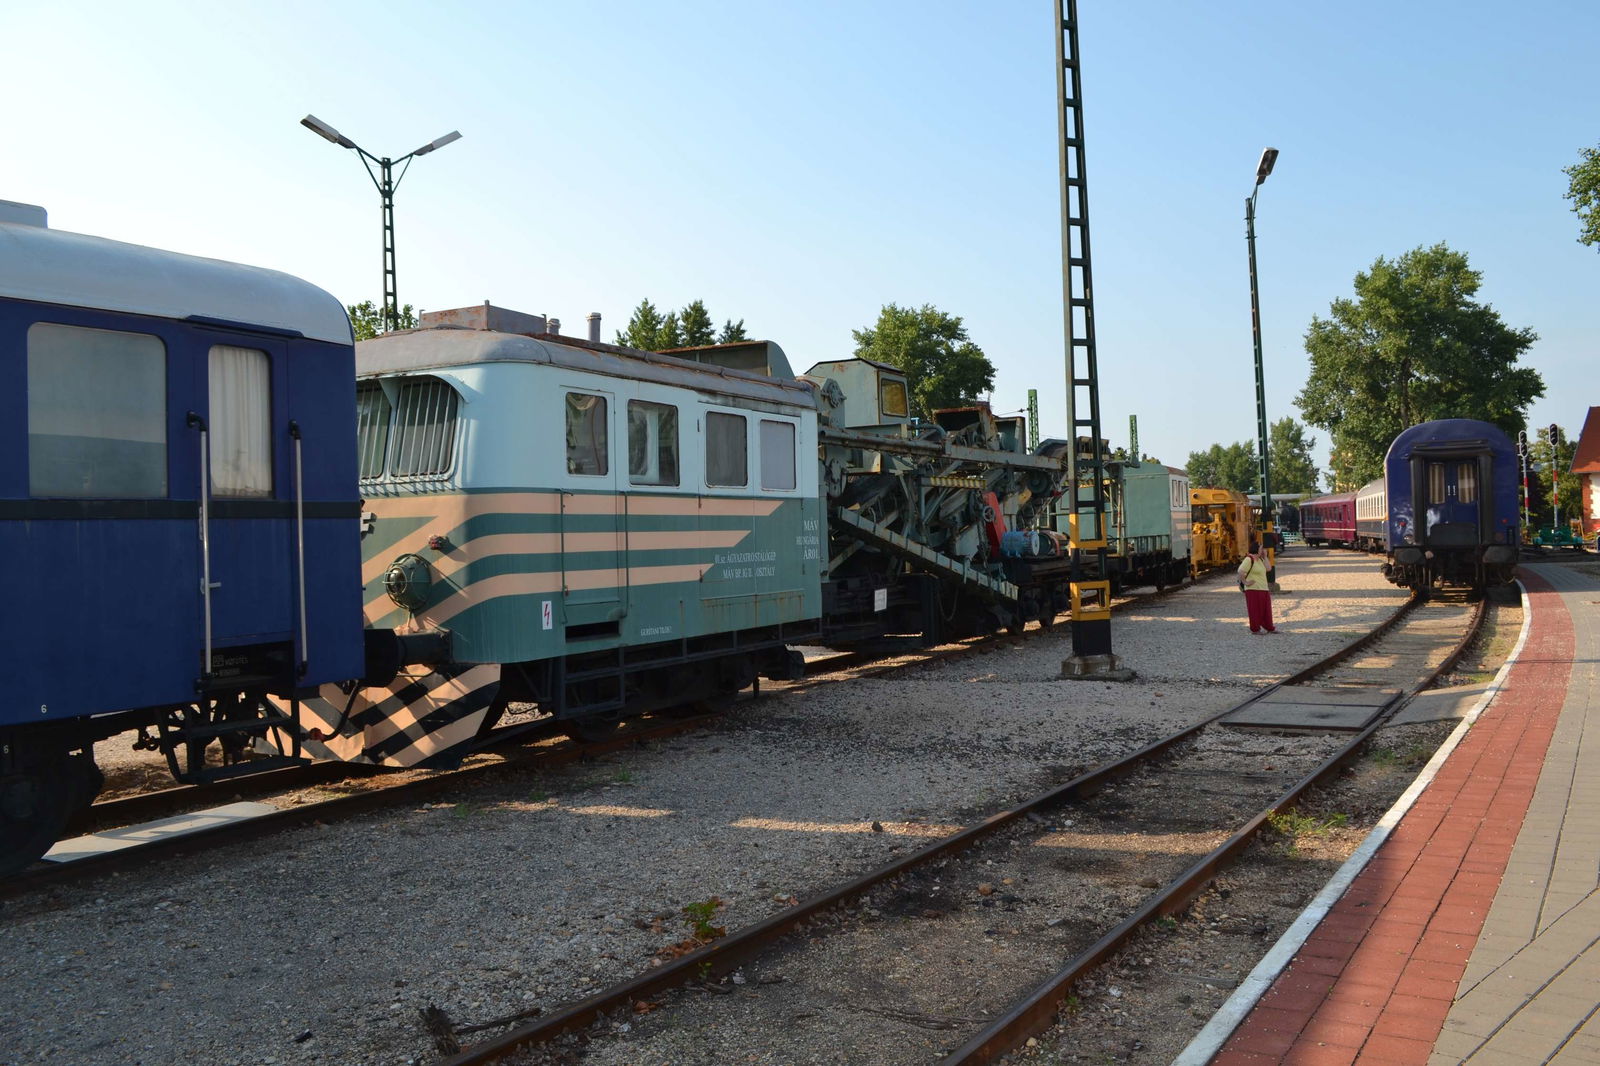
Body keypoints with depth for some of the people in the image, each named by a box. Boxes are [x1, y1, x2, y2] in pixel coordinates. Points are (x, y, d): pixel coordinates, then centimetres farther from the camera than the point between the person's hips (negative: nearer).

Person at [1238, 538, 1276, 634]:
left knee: (1266, 609, 14)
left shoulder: (1259, 559, 13)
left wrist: (1265, 557, 7)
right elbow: (1240, 572, -24)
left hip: (1263, 588, 9)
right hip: (1253, 589, -9)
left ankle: (1269, 627, 23)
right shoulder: (1249, 559, -15)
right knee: (1255, 610, 1)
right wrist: (1245, 582, -17)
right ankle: (1255, 629, 10)